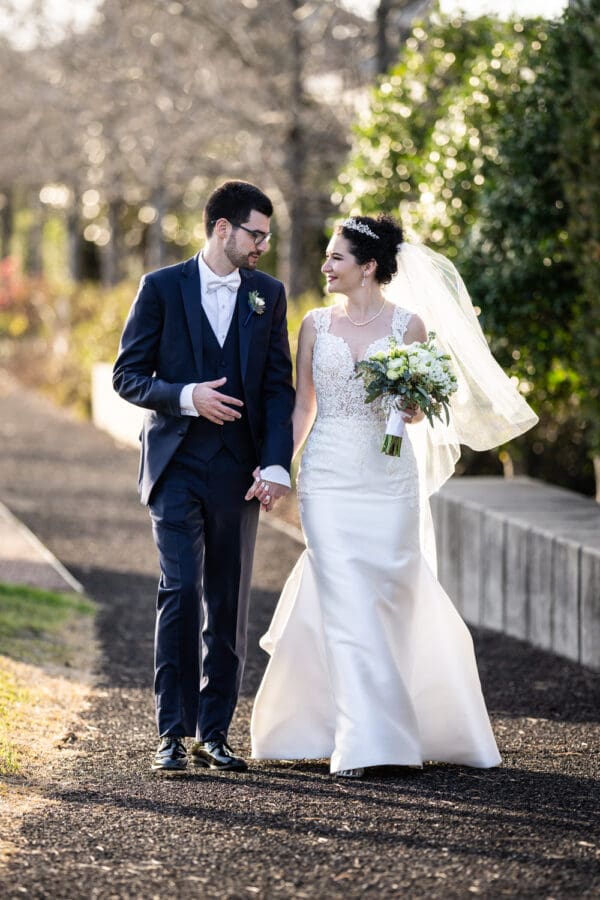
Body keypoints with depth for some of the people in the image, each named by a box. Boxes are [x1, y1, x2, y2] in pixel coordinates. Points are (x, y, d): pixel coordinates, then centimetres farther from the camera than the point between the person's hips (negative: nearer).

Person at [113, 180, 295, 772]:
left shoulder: (268, 295, 8)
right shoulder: (162, 287, 0)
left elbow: (279, 386, 5)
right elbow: (127, 374, 0)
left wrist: (277, 463, -7)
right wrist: (185, 396, -18)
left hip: (238, 472, 3)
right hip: (177, 466, -3)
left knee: (228, 606, 6)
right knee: (181, 591, -14)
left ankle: (213, 734, 13)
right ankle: (173, 733, -9)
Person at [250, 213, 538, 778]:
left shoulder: (409, 323, 1)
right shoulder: (316, 325, 7)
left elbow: (419, 410, 5)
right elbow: (303, 406, 11)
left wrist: (411, 408, -17)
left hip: (390, 475, -1)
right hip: (329, 476, 1)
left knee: (388, 599, 3)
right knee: (344, 605, -9)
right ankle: (362, 744, -9)